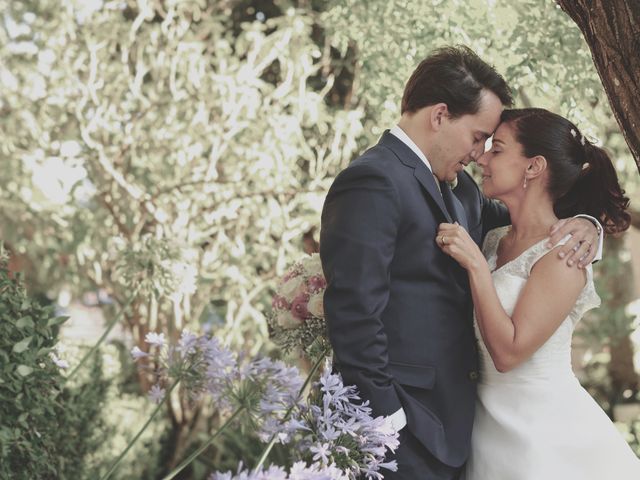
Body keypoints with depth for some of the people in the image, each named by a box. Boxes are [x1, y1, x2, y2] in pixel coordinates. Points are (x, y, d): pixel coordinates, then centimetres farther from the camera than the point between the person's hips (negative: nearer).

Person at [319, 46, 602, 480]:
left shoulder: (458, 187, 14)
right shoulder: (373, 183, -15)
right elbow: (354, 310, -21)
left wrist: (580, 223, 2)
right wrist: (388, 420, -20)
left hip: (451, 423, 9)